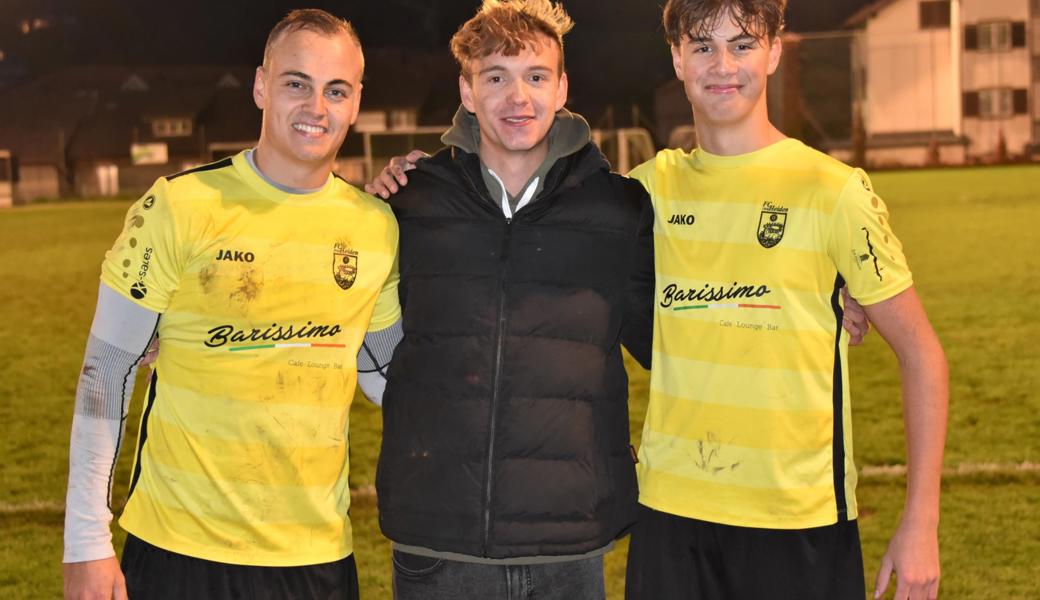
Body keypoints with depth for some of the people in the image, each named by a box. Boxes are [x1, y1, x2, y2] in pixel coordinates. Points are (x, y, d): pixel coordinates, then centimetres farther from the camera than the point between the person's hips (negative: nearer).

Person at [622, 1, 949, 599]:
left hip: (802, 520, -3)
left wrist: (922, 523, -8)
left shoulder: (835, 191, -8)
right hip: (670, 511, 3)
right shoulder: (652, 187, 3)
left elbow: (922, 354, -4)